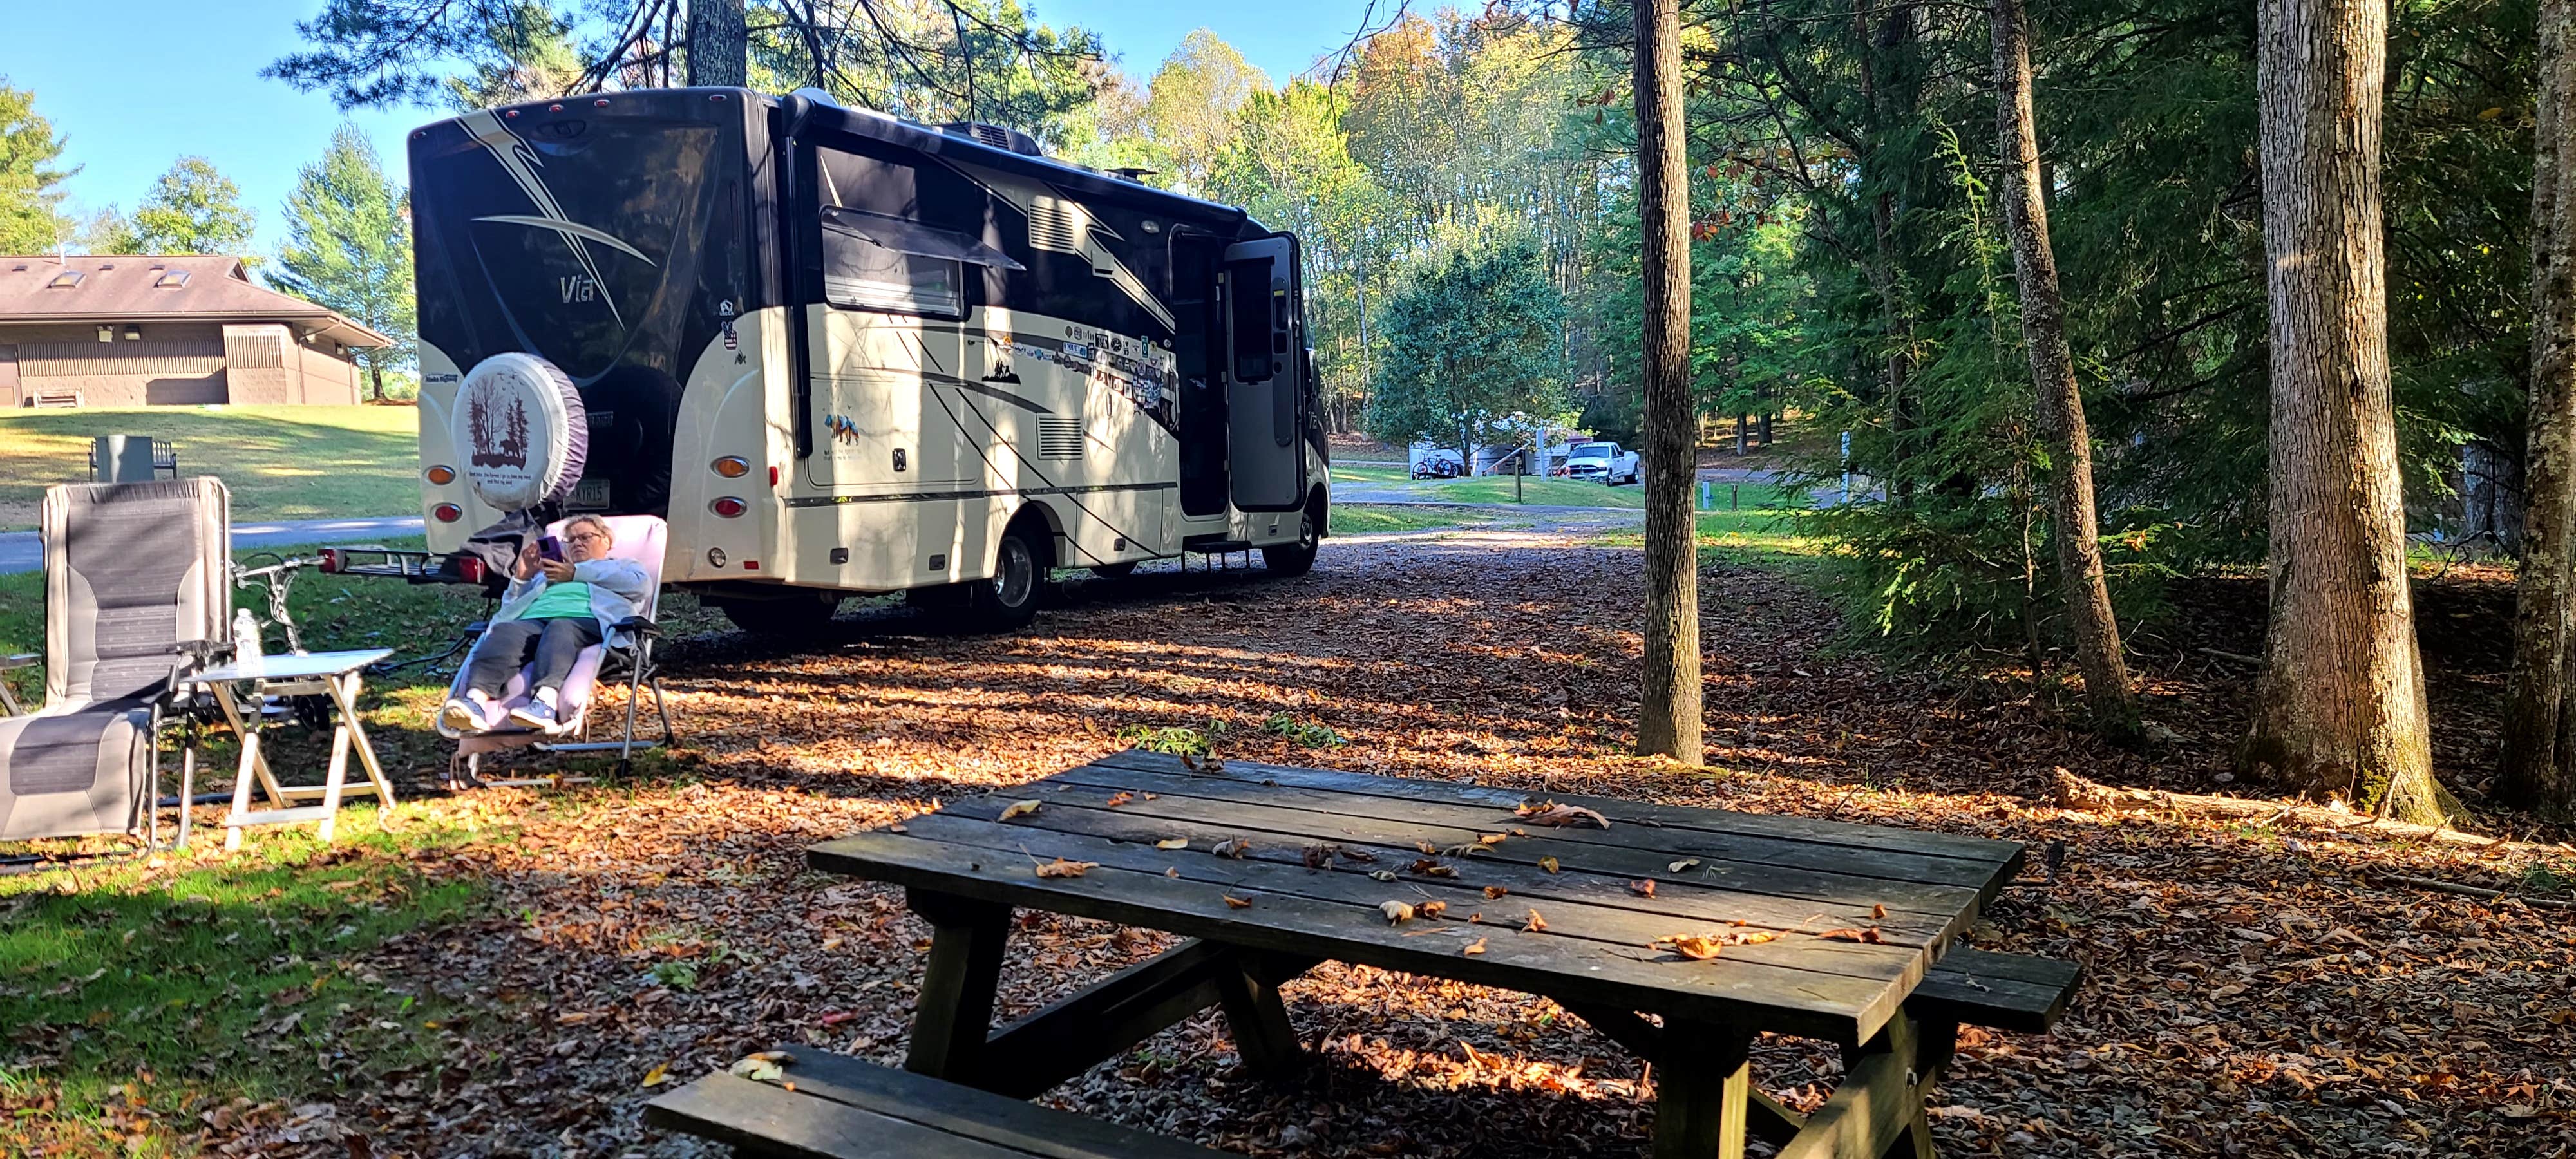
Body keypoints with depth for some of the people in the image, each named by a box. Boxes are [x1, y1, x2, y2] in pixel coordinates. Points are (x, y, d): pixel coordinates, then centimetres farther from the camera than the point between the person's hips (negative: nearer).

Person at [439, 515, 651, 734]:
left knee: (559, 631, -39)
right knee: (505, 632, -31)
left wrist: (577, 574, 8)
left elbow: (642, 584, 6)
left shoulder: (623, 566, 32)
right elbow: (510, 607, 35)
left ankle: (546, 705, -64)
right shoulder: (547, 572, 44)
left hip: (586, 620, -4)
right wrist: (521, 578, 18)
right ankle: (476, 701, -57)